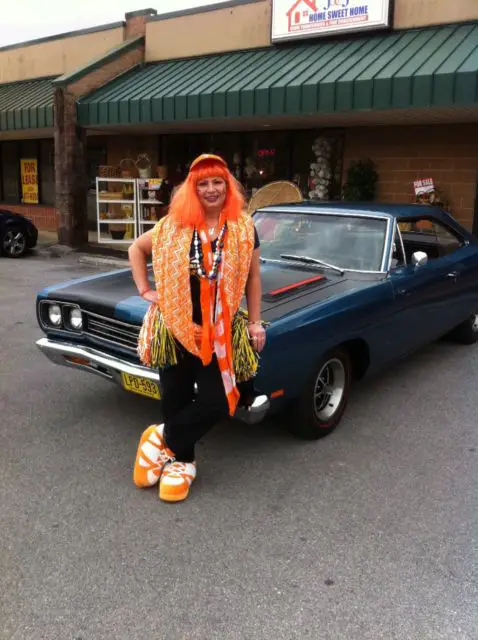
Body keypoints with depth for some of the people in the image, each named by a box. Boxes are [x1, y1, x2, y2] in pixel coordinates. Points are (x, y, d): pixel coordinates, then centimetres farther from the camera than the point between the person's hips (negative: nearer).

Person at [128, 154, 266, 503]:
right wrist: (145, 290, 3)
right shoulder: (175, 225, -1)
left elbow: (253, 277, 6)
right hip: (175, 327, 0)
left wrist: (255, 323, 4)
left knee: (215, 402, -5)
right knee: (176, 400, 10)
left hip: (221, 331, 0)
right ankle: (182, 461, 30)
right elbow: (136, 249, 12)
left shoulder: (244, 227, -1)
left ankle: (162, 438, 18)